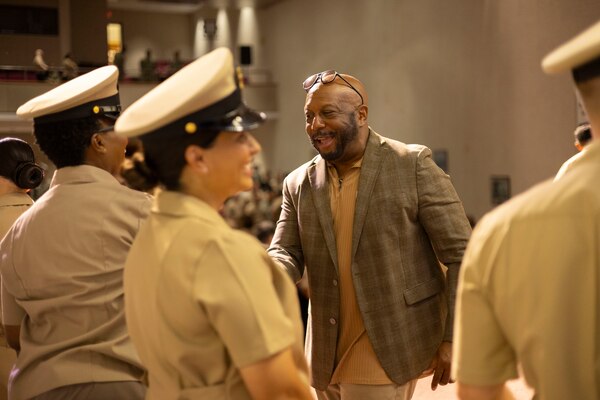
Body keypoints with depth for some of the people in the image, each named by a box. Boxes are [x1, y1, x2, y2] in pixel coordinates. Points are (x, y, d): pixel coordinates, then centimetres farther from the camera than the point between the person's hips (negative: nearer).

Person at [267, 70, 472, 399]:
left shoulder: (413, 164, -9)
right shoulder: (298, 184, 4)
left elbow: (462, 254, -8)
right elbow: (284, 253, 2)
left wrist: (453, 339, -12)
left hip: (390, 351, -5)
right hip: (329, 356, 5)